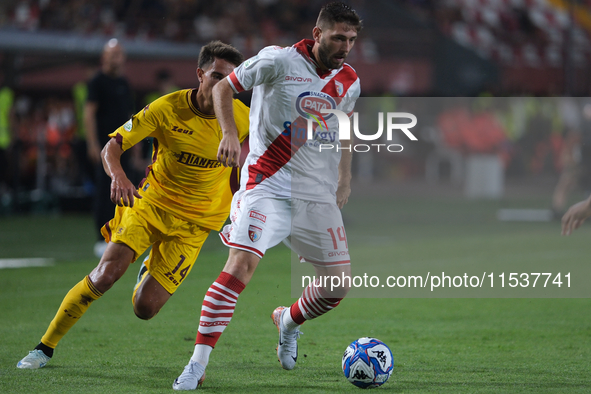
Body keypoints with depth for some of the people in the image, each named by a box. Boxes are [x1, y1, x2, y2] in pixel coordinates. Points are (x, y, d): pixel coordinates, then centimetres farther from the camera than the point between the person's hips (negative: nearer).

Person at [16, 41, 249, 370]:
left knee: (145, 308, -9)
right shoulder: (168, 108, -14)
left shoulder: (241, 117, -10)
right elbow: (112, 147, -14)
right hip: (150, 202, -1)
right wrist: (118, 175, -34)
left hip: (193, 223, 1)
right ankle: (46, 347, -5)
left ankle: (152, 270, 31)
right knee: (107, 273, -23)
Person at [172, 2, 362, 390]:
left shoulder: (349, 81, 7)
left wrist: (345, 180, 18)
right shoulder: (279, 60, -9)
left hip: (319, 195, 5)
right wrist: (230, 133, -14)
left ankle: (288, 322, 36)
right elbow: (224, 87, 1)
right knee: (241, 263, -22)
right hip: (268, 186, -5)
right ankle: (196, 366, -19)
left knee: (339, 284, 2)